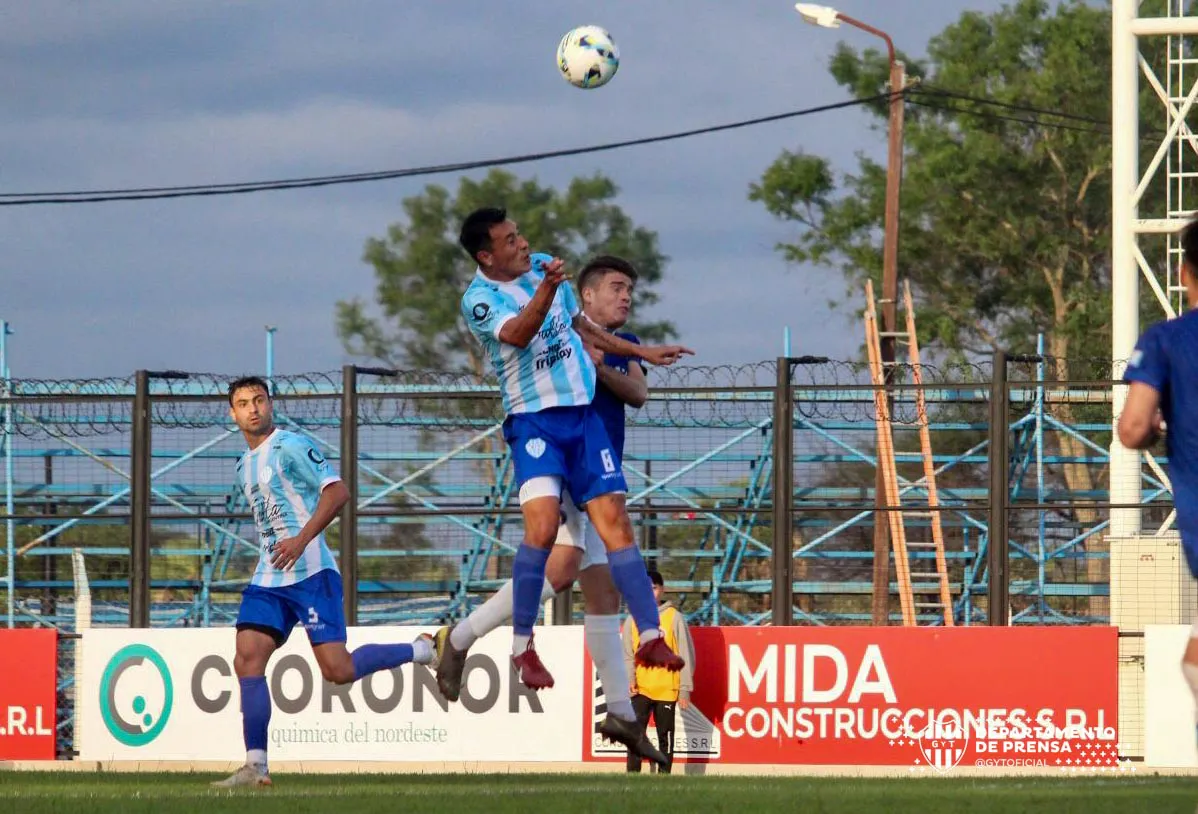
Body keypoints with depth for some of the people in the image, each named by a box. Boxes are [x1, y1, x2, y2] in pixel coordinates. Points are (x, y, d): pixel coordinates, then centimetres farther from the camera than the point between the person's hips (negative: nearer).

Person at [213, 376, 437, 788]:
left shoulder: (290, 447, -7)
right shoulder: (244, 466, 19)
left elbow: (337, 491, -16)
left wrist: (301, 540, -25)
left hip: (311, 573, -8)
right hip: (268, 580, 8)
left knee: (338, 670, -14)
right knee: (247, 661, -7)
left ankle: (422, 650, 8)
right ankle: (256, 767, -6)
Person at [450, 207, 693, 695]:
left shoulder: (544, 266, 9)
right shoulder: (479, 298, -11)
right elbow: (518, 334, -31)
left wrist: (642, 352, 31)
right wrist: (545, 291, -48)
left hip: (583, 413, 6)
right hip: (533, 419, -6)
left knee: (614, 522, -2)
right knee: (542, 525, -22)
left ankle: (651, 638, 1)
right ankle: (523, 647, -12)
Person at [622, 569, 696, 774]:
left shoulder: (674, 618, 2)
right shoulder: (633, 620, 9)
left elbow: (686, 655, 2)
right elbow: (627, 655, 12)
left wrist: (685, 689, -3)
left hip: (667, 690, -1)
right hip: (640, 689, 1)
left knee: (665, 736, 4)